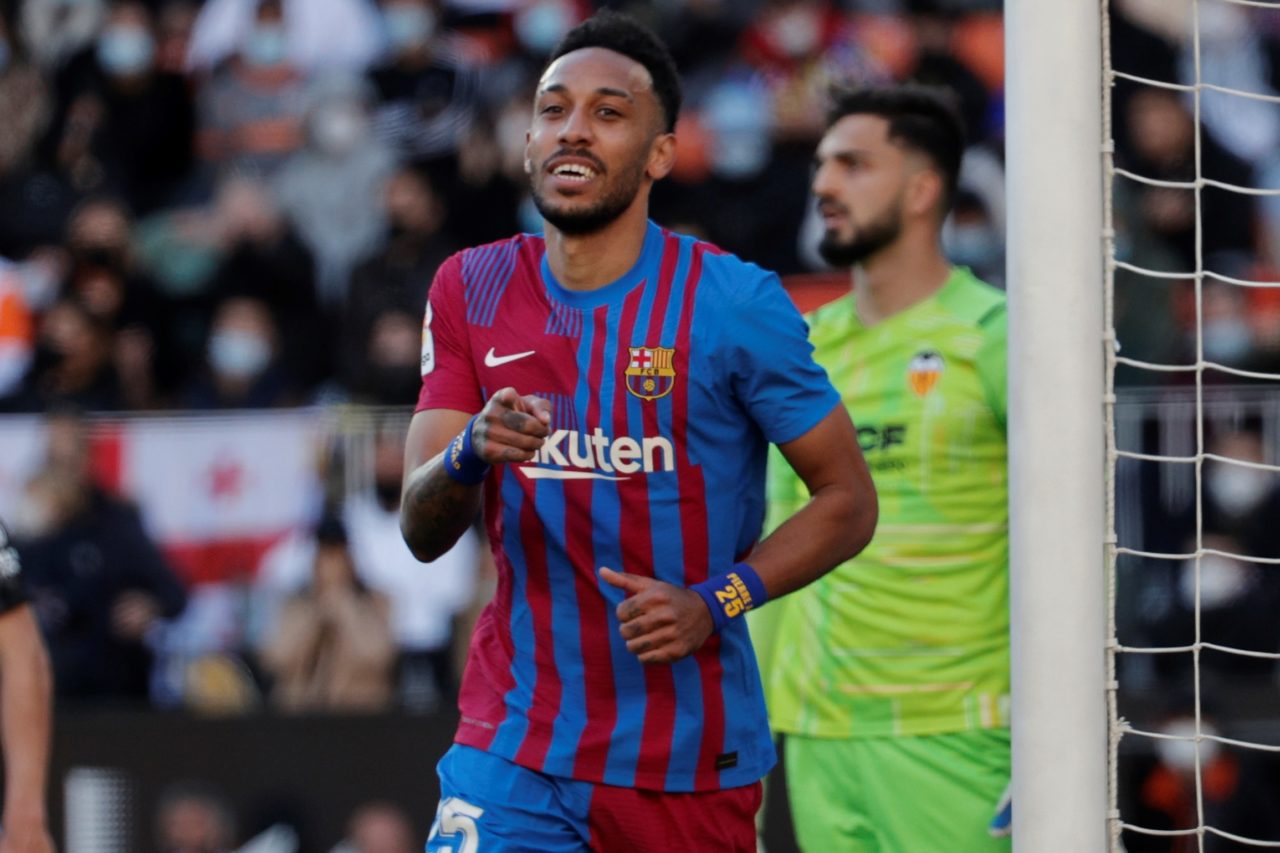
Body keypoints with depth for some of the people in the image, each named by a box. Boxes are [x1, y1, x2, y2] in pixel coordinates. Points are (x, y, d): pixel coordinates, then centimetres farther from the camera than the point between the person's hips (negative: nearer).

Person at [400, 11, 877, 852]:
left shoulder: (735, 303, -6)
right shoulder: (473, 290, 4)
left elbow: (849, 502, -1)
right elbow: (422, 532, 0)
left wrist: (714, 604, -16)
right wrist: (471, 452, -23)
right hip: (515, 745, 2)